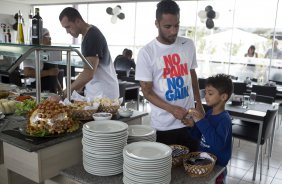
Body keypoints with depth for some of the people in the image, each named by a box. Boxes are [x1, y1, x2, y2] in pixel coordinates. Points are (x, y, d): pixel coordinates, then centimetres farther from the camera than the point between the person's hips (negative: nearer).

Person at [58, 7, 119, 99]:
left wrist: (63, 94, -28)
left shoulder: (92, 37, -19)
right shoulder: (89, 34, 10)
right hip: (96, 92, 9)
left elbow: (88, 74, -28)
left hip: (104, 93, -9)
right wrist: (77, 89, 14)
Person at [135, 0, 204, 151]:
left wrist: (199, 103, 14)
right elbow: (147, 91, -9)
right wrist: (171, 109, -20)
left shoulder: (188, 45, 2)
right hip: (163, 125, -3)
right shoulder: (147, 52, -11)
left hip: (189, 121, 4)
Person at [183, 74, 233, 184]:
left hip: (216, 167, -7)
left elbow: (218, 144, -36)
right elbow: (200, 136, 9)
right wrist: (192, 126, -11)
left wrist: (201, 121, -37)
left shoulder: (224, 119, -22)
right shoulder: (209, 113, -1)